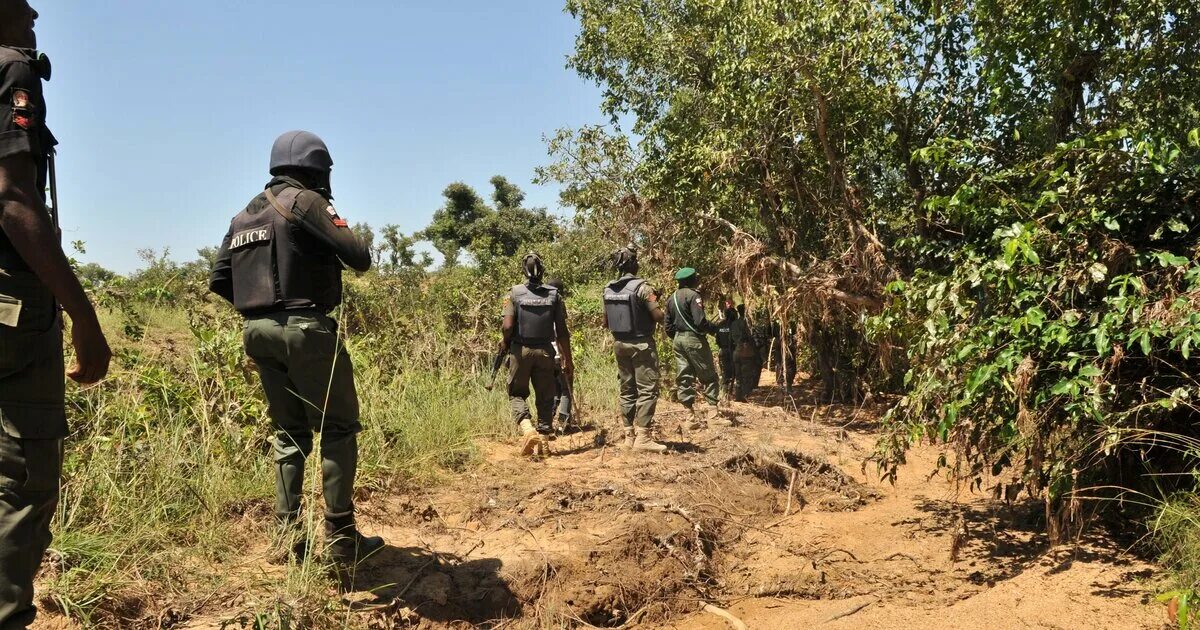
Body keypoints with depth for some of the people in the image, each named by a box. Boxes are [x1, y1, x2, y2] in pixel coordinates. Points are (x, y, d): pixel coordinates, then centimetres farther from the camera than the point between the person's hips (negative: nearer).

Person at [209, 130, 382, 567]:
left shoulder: (243, 216, 18)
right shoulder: (305, 201, -6)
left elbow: (219, 281, 17)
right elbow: (357, 255, -14)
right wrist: (361, 257, 8)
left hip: (258, 331, 8)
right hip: (305, 328, -8)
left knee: (289, 432, 14)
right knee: (339, 428, -1)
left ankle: (288, 536, 13)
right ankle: (341, 537, 0)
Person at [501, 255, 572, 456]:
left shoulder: (514, 293, -5)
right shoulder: (554, 294, -1)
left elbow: (508, 326, -13)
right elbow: (562, 331, -1)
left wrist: (506, 345, 9)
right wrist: (568, 359, 6)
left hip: (521, 351, -1)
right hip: (545, 351, 1)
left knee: (517, 393, 11)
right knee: (545, 396, 12)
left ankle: (528, 429, -12)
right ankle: (543, 439, 15)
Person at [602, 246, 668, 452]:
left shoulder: (608, 290, 4)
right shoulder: (642, 287, -15)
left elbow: (606, 322, 12)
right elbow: (660, 317, -17)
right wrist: (660, 309, 5)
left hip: (620, 344, 7)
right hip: (641, 344, -7)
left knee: (627, 390, 13)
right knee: (647, 390, -3)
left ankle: (630, 435, 17)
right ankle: (643, 437, -7)